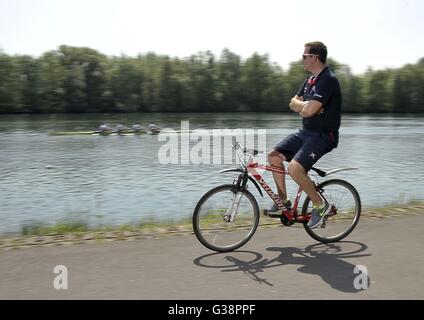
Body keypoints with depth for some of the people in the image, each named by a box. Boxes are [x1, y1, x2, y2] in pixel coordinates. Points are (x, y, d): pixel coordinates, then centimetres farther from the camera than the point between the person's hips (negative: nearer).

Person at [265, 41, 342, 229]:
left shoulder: (328, 80, -19)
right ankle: (283, 202, 15)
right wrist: (306, 106, -10)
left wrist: (301, 108, -5)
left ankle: (320, 205, -3)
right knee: (274, 156, 3)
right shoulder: (311, 80, 13)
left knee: (294, 169, -25)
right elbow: (293, 103, 10)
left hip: (323, 136, -10)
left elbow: (308, 111, -28)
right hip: (306, 132, 10)